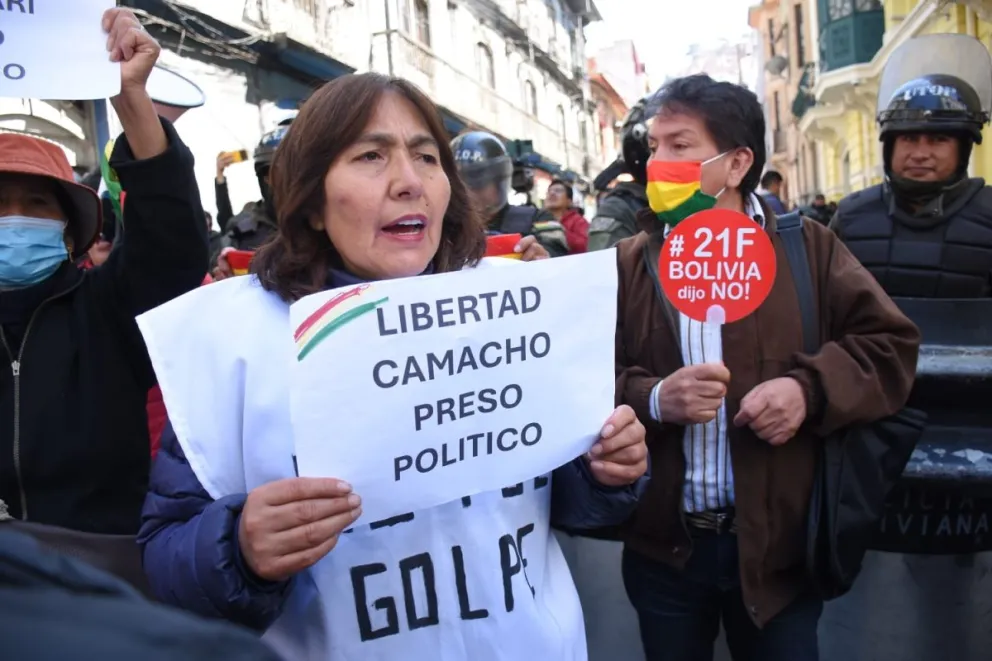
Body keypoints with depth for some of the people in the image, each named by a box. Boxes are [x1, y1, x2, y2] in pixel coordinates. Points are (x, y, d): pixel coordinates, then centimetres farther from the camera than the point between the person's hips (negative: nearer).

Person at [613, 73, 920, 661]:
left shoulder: (808, 248, 0)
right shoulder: (628, 263, 1)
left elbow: (892, 344, -1)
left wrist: (811, 388, -17)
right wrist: (652, 400, -22)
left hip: (779, 544, 0)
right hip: (664, 547, 1)